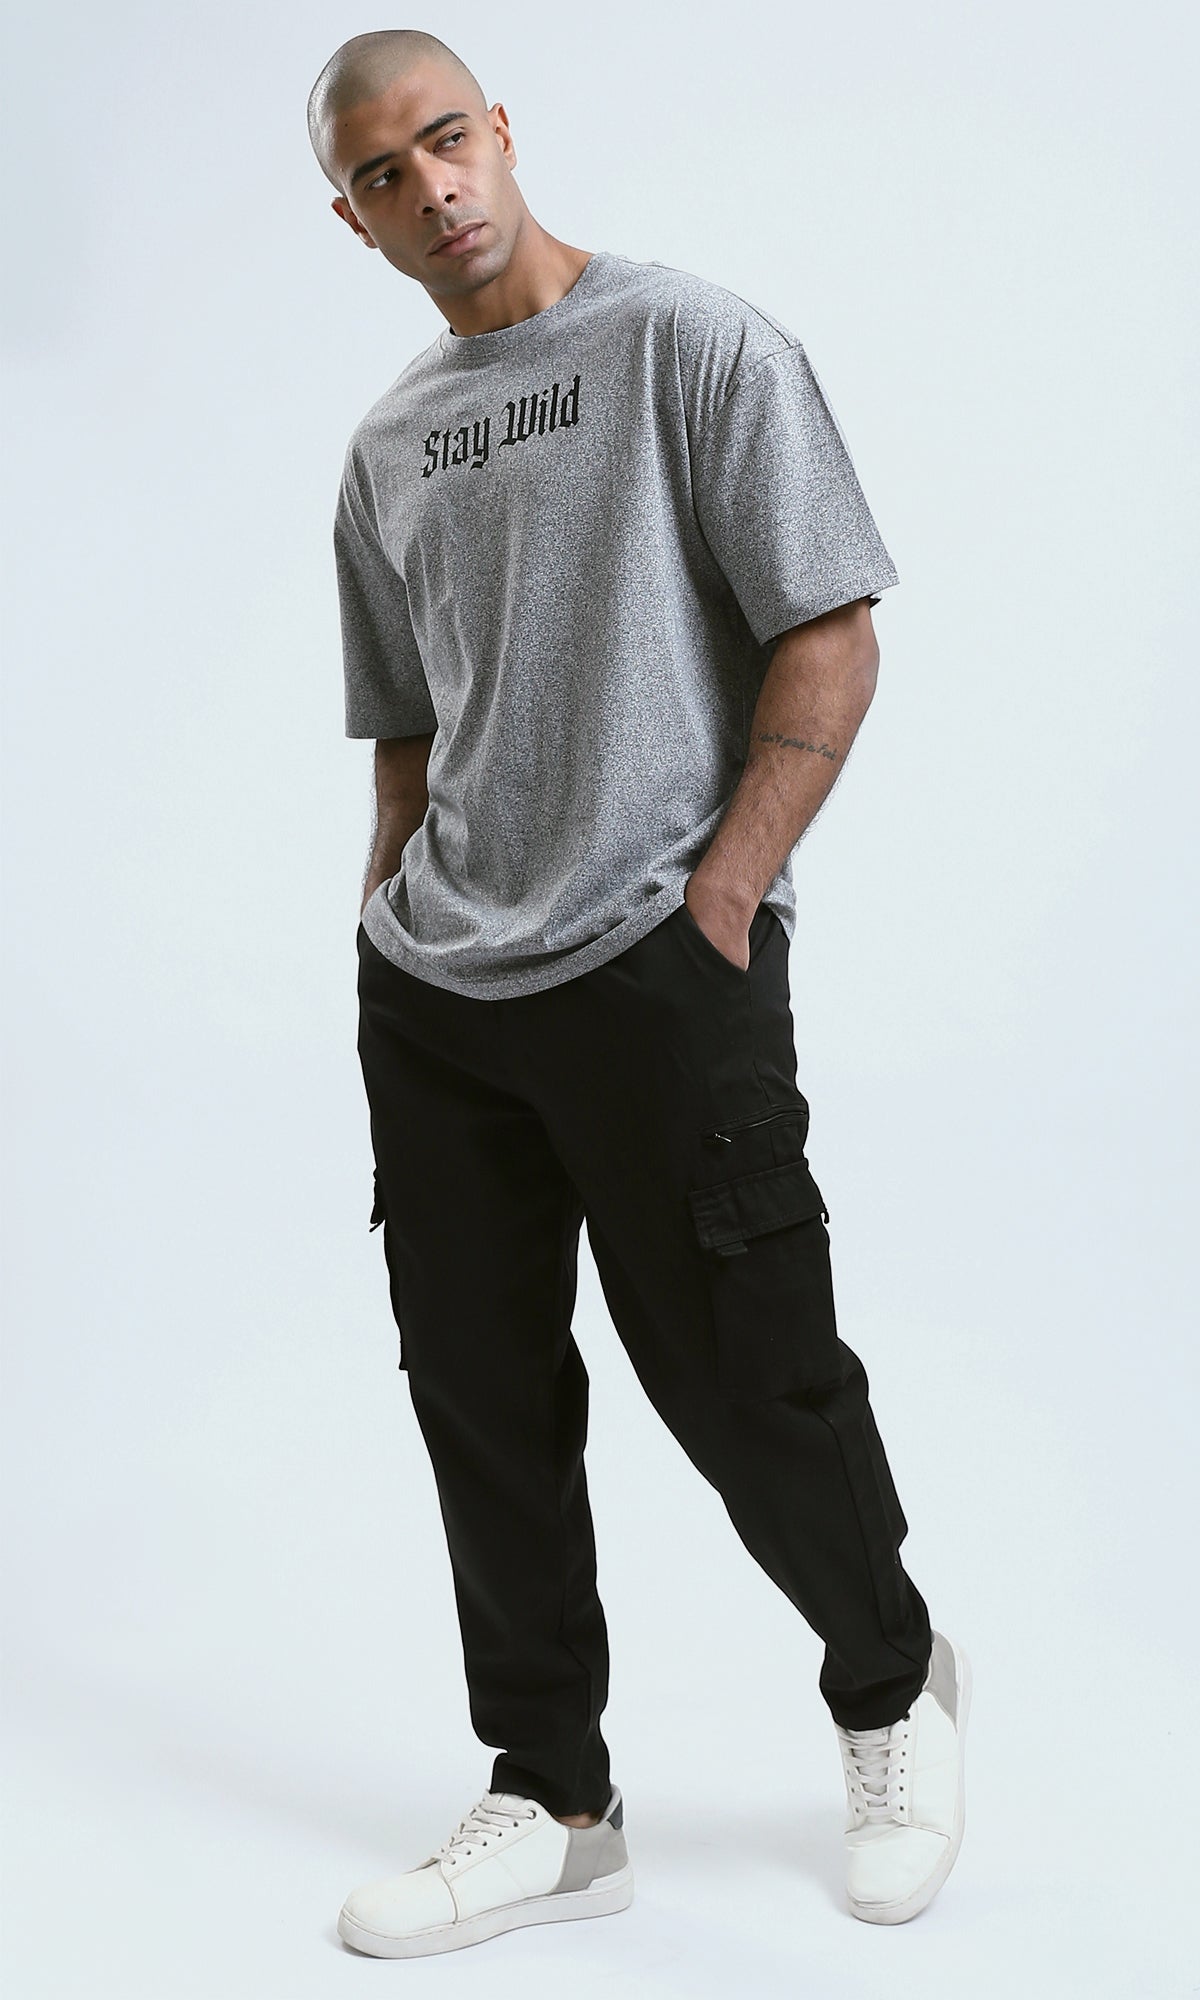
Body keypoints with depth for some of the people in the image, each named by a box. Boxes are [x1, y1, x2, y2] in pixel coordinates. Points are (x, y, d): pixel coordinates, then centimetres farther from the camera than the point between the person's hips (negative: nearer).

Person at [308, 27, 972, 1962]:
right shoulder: (388, 447, 15)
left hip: (662, 967, -6)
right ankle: (553, 1803, 20)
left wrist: (717, 899, -15)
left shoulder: (693, 343, -3)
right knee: (481, 1396, 7)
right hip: (431, 991, 6)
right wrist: (396, 935, 12)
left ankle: (895, 1687, 27)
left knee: (746, 1384, 0)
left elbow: (831, 639, -8)